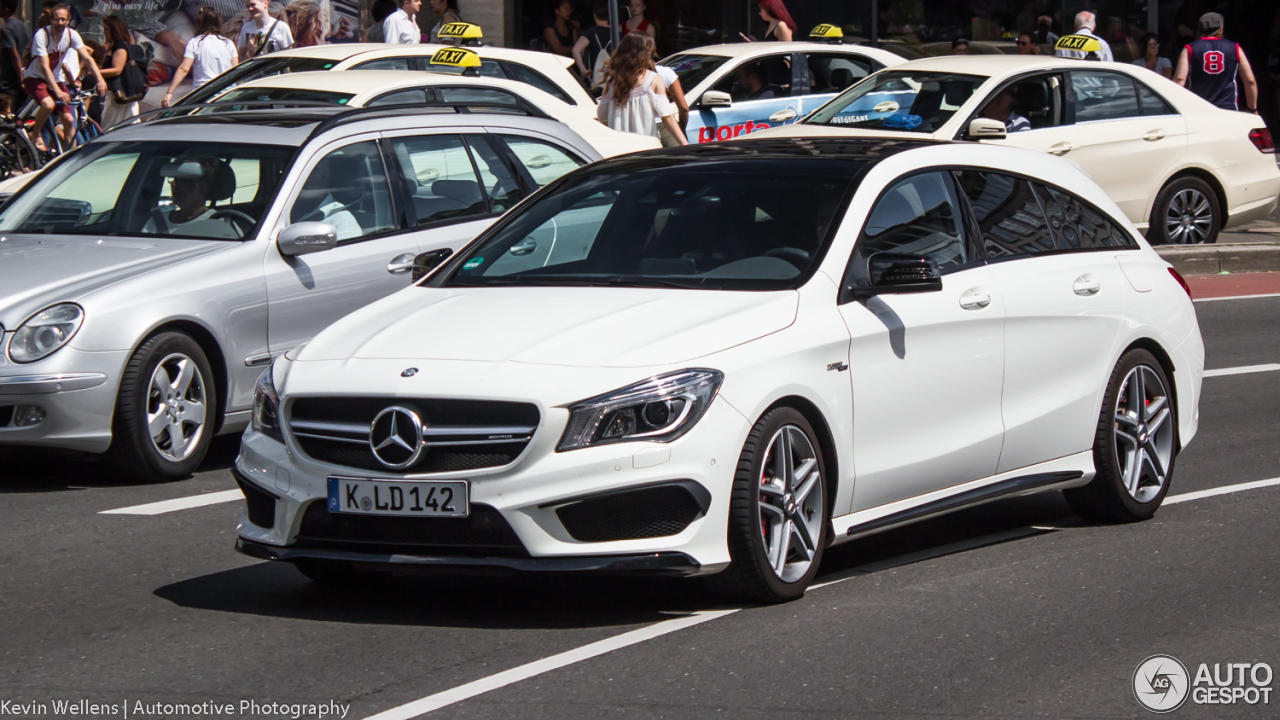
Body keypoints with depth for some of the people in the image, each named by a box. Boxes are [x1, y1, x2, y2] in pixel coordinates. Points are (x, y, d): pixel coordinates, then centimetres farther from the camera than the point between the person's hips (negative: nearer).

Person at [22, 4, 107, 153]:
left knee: (69, 119, -5)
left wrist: (100, 79, -31)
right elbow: (44, 67, -31)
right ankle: (35, 134, -7)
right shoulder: (41, 35, -25)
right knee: (48, 104, -33)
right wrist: (58, 91, -41)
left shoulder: (72, 35, -10)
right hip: (35, 79, -5)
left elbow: (87, 58, -15)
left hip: (57, 79, 5)